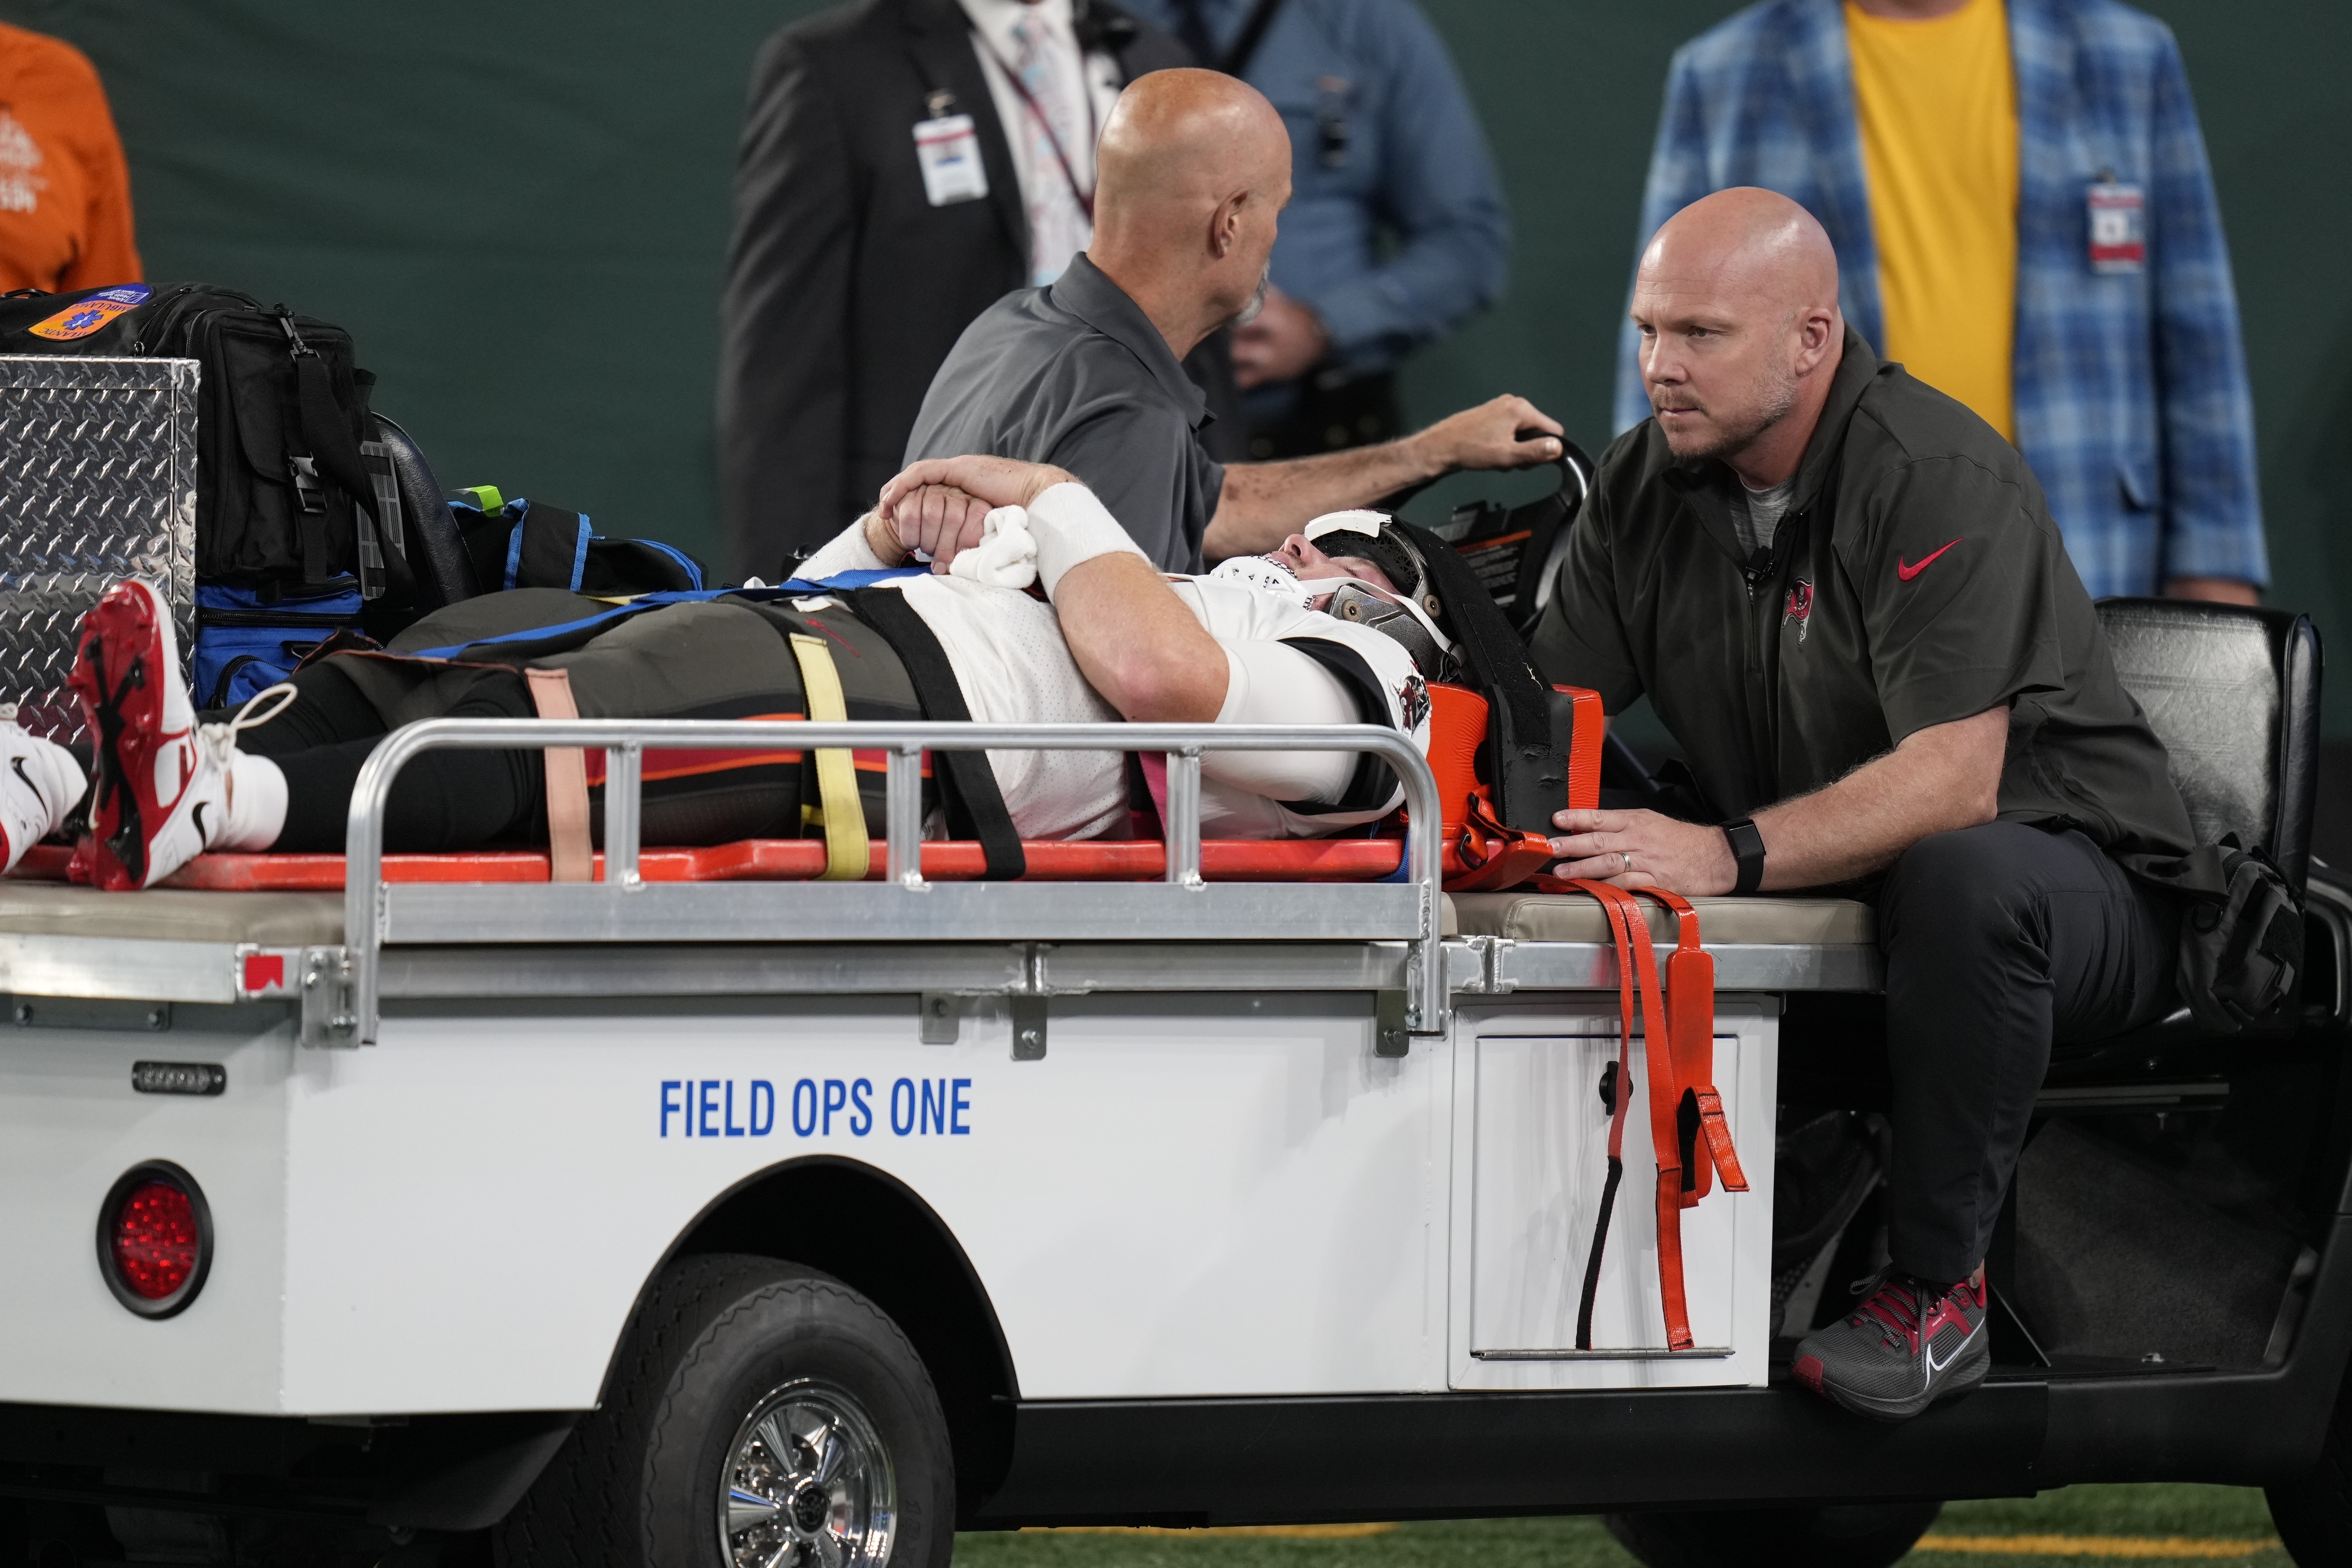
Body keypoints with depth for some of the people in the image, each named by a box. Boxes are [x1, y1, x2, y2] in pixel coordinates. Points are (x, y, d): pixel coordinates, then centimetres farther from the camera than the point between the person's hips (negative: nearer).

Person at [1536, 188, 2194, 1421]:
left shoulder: (1940, 478, -22)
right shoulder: (1644, 486, 2)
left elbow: (1951, 779, -31)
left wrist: (1727, 854, -44)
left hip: (2068, 875, -6)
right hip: (1810, 898, 7)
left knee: (1962, 876, -40)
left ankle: (1935, 1290, -27)